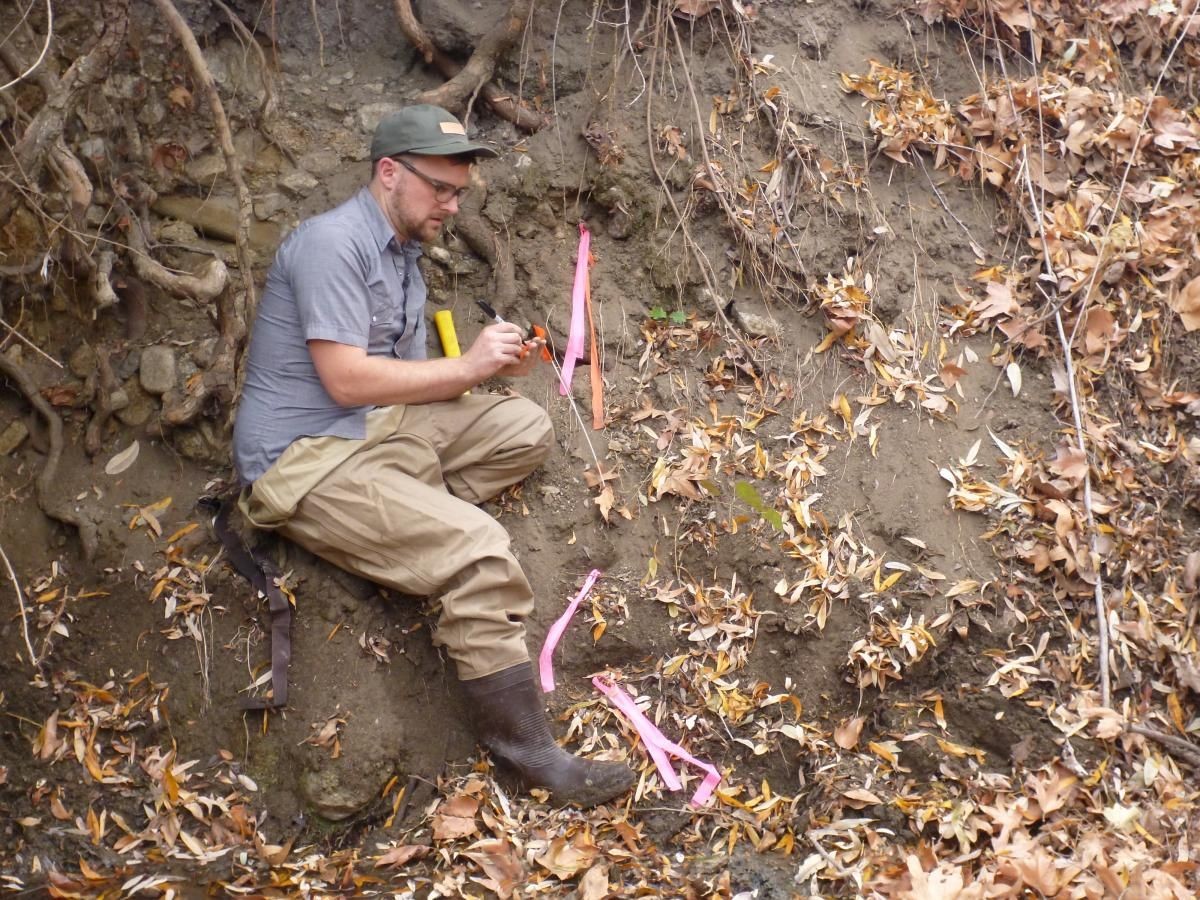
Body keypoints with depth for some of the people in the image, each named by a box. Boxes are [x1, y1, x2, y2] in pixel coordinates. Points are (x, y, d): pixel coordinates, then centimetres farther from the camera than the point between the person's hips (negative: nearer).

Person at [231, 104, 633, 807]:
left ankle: (406, 516, -11)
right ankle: (527, 748, -15)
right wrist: (467, 366, -15)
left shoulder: (404, 254, 16)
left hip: (382, 431, 10)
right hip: (307, 459, -10)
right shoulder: (333, 243, -14)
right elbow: (346, 380, -22)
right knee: (478, 550, -25)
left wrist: (494, 366, -2)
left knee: (527, 427, 3)